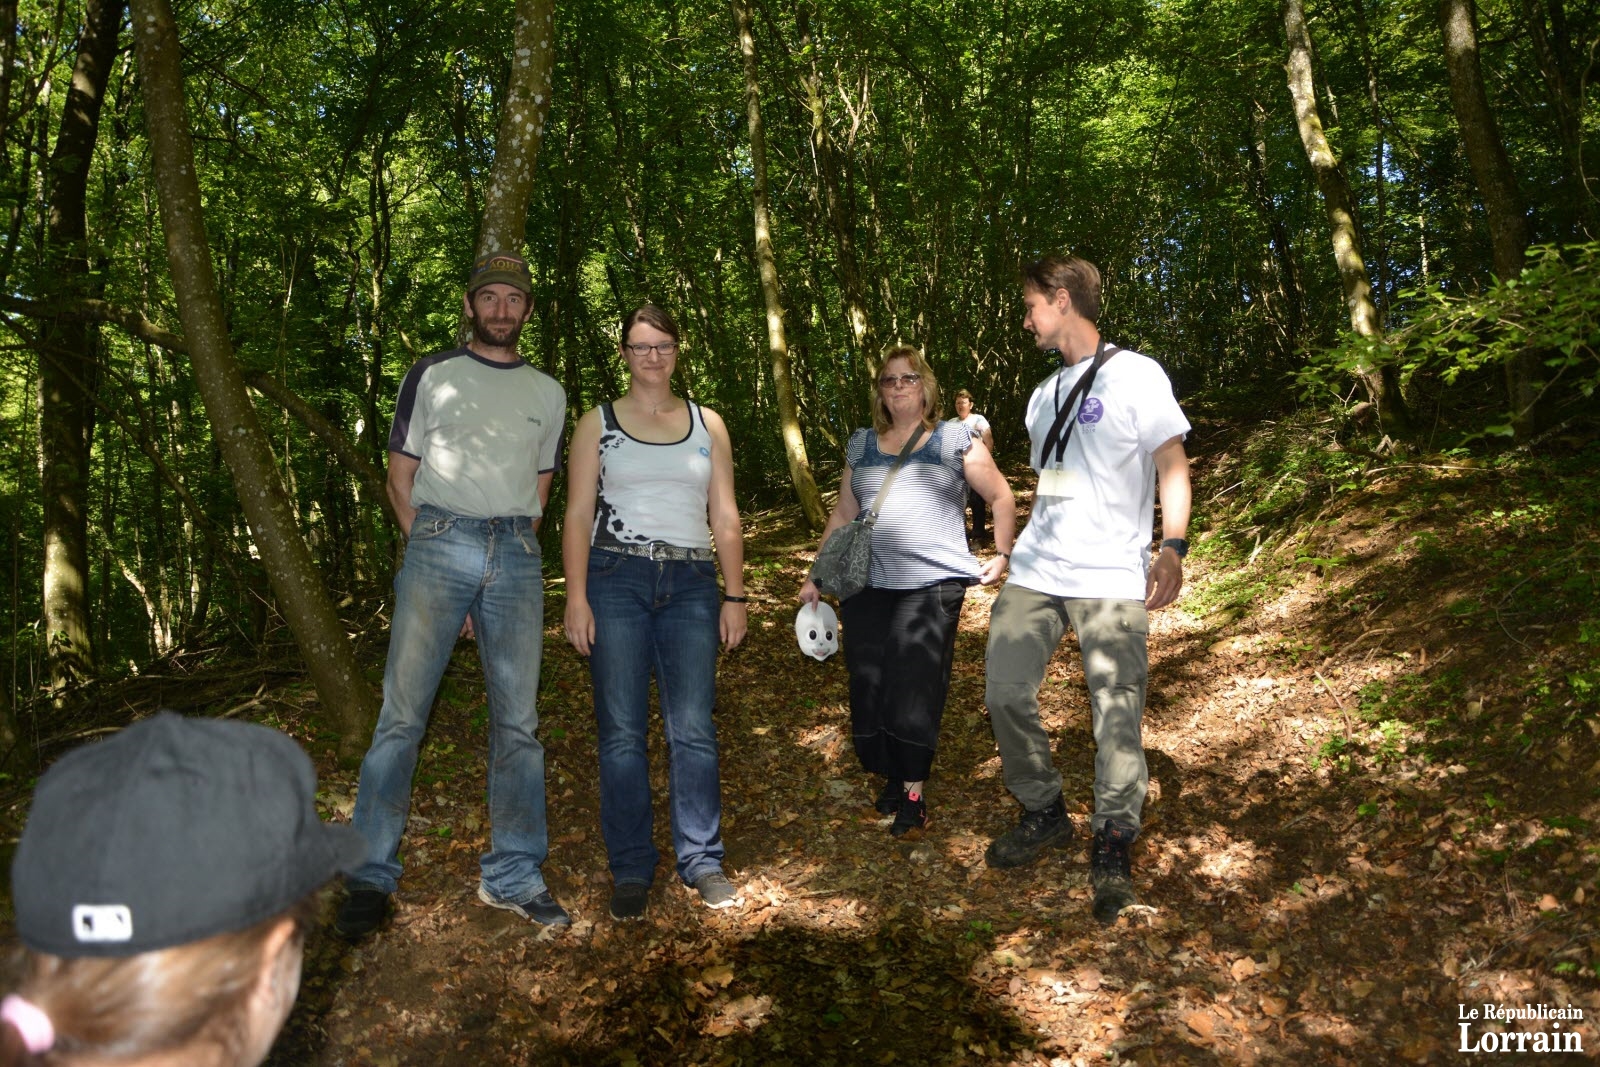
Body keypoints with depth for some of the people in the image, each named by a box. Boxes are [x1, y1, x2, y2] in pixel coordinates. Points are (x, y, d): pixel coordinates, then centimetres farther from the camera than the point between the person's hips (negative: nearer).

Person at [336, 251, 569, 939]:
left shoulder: (548, 393, 18)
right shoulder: (432, 376, 10)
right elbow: (400, 478, 8)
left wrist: (511, 550, 9)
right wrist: (434, 553, 1)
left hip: (516, 556, 3)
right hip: (438, 544, -2)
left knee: (516, 721, 3)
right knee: (402, 713, -7)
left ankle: (514, 876, 12)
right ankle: (372, 876, 4)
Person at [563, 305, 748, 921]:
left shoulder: (707, 424, 13)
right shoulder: (597, 423, 8)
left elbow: (725, 517, 11)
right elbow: (577, 515, 3)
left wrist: (734, 597, 5)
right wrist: (576, 597, -7)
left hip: (691, 585, 1)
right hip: (616, 579, -1)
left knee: (693, 730, -1)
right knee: (622, 732, 0)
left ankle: (702, 861, 13)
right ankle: (631, 870, 13)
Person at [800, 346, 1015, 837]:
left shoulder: (955, 439, 5)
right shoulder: (861, 445, 15)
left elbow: (1001, 497, 9)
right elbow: (842, 514, 19)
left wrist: (1002, 553, -2)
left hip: (932, 585, -3)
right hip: (867, 586, 4)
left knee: (914, 688, -7)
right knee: (869, 689, 0)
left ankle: (914, 791, 9)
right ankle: (891, 777, 20)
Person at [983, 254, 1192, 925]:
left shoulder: (1134, 374, -1)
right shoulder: (1044, 393, 19)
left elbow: (1172, 465, -6)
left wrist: (1173, 547, -18)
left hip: (1111, 576, -6)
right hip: (1035, 570, 6)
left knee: (1116, 712, -3)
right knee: (1005, 693, 1)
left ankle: (1112, 843, 15)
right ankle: (1043, 813, 21)